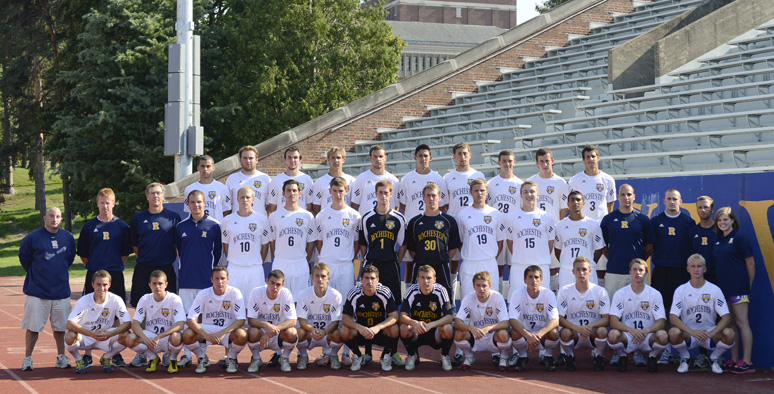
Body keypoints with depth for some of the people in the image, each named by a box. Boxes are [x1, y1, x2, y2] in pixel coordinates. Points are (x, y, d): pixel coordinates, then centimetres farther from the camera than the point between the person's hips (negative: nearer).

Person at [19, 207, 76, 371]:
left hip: (61, 289, 3)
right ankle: (27, 358, 8)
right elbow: (23, 257, 7)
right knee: (33, 326, -1)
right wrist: (34, 273, 11)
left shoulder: (68, 237, 5)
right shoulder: (32, 237, -5)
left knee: (60, 326, 7)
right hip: (37, 291, -3)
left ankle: (61, 357, 17)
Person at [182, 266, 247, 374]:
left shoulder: (235, 293, -12)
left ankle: (231, 359, 0)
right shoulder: (203, 294, -10)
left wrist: (222, 333, -32)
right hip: (207, 328, 1)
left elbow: (241, 320, -16)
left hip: (228, 330, -1)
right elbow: (190, 320, -14)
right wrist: (206, 335, -31)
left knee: (242, 335, -35)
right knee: (187, 335, -29)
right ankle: (202, 358, 4)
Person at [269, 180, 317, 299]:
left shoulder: (308, 216, 3)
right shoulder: (275, 216, 4)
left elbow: (311, 242, 9)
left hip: (300, 265, 0)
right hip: (279, 264, 0)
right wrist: (278, 259, 7)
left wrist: (306, 262, 8)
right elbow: (272, 241, 9)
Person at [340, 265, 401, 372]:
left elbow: (394, 316, -22)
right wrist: (360, 328, -37)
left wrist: (378, 327, -40)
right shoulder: (353, 294, -14)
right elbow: (345, 318, -16)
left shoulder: (385, 292, -16)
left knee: (394, 329, -32)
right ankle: (357, 356, 3)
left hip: (381, 332, -1)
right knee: (344, 331, -28)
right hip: (360, 331, 1)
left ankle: (386, 356, -1)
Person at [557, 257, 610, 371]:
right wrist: (577, 328, -26)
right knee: (565, 333, -34)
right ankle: (570, 357, 0)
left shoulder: (600, 291, -3)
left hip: (593, 334, 0)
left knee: (602, 331, -33)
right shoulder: (565, 291, -2)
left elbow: (606, 319, -7)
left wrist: (591, 325, -27)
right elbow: (559, 319, -8)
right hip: (574, 333, 0)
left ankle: (598, 356, 0)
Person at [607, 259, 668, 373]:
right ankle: (622, 357, 2)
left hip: (648, 337, 0)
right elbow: (613, 322, -10)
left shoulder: (655, 294, 0)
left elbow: (661, 322, -6)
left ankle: (653, 357, 3)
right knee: (613, 335, -33)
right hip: (627, 337, 0)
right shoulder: (620, 294, -1)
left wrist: (645, 331, -28)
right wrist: (632, 330, -28)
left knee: (663, 336, -32)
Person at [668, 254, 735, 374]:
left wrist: (711, 333, -27)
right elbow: (673, 317, -11)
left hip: (710, 334, 1)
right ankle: (685, 358, 1)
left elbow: (726, 317, -8)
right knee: (674, 332, -34)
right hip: (688, 336, -1)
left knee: (729, 333, -30)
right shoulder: (681, 290, -2)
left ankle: (714, 358, 3)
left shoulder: (714, 290, -1)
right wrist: (692, 332, -27)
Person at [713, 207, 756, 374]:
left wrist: (748, 286, -5)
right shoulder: (718, 240, 15)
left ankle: (747, 362, -9)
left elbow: (751, 263, -6)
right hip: (723, 288, 7)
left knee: (742, 322, -8)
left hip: (738, 288, -7)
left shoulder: (740, 238, -6)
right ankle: (734, 360, 14)